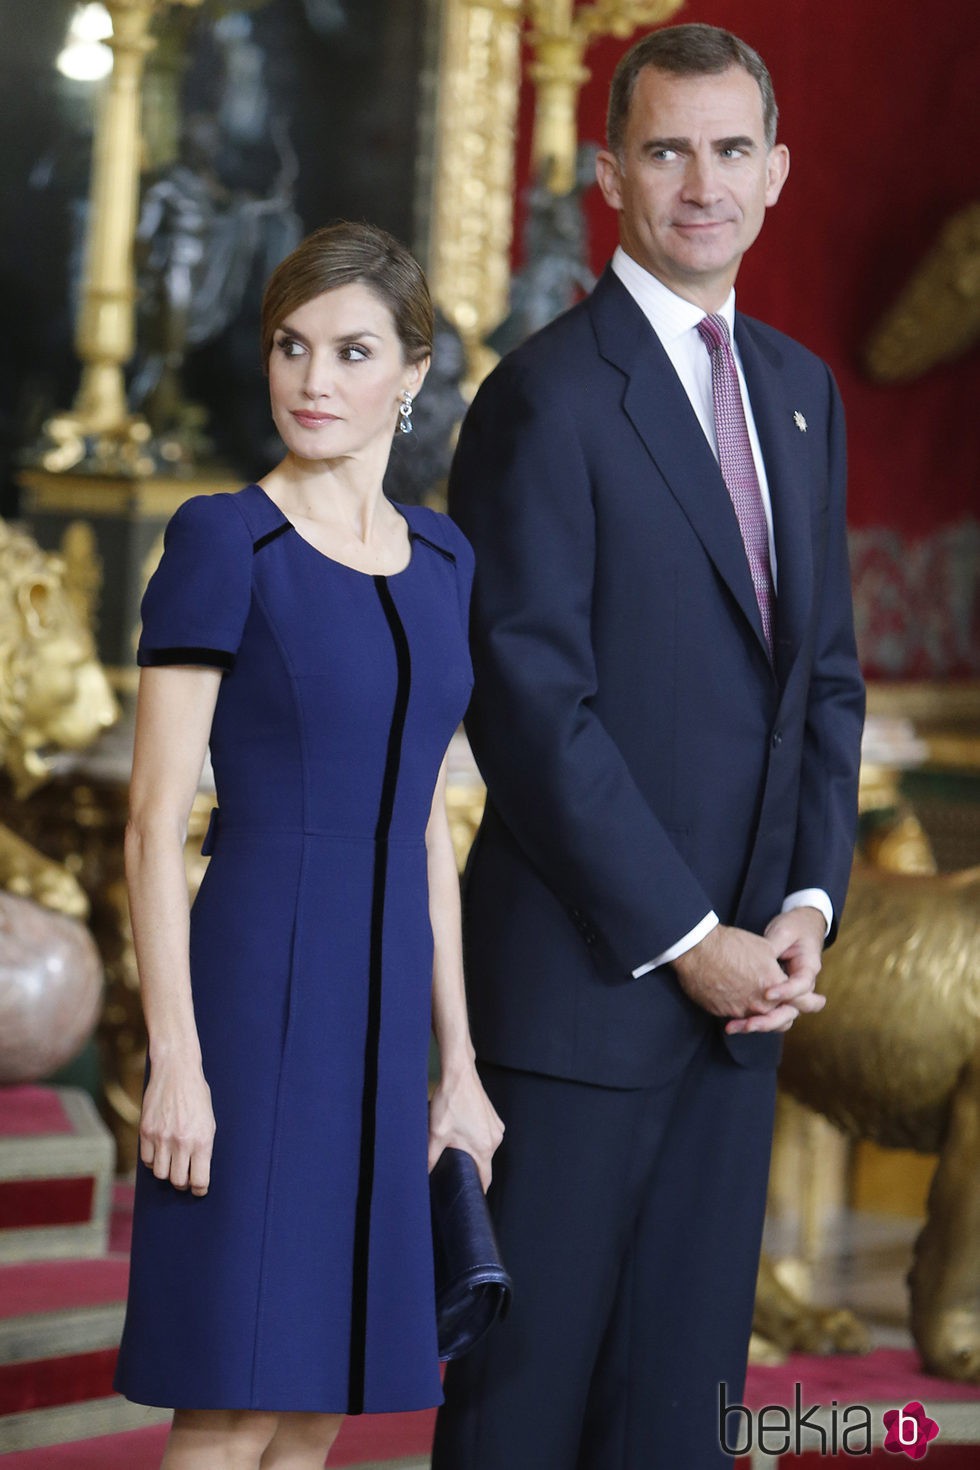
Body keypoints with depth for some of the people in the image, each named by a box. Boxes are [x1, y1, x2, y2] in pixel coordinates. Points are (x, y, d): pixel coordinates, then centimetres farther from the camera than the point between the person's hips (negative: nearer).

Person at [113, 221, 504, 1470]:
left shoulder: (436, 558, 12)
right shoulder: (219, 542, -8)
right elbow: (153, 824, -11)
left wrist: (458, 1066, 13)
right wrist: (174, 1066, -16)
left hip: (375, 1008, 7)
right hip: (251, 1001, -7)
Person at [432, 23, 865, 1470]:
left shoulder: (801, 392, 13)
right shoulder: (547, 398, -10)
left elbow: (825, 676, 15)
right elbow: (531, 709, -15)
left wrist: (806, 905, 0)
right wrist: (686, 941, -14)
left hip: (742, 966, 7)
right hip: (583, 971, -7)